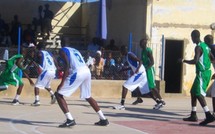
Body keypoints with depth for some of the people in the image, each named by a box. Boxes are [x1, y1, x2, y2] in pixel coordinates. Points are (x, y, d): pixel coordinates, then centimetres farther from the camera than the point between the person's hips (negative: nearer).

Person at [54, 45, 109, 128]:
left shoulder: (62, 50, 7)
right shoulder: (74, 50, 30)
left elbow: (67, 64, -9)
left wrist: (62, 82, -13)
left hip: (78, 73, -8)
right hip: (87, 71, 8)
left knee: (58, 94, 1)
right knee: (88, 97, 27)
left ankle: (70, 120, -10)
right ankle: (103, 119, 28)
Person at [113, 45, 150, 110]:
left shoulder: (129, 55, -11)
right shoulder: (128, 55, 19)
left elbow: (140, 61, -21)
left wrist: (138, 69, -36)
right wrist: (124, 70, 32)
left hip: (139, 73, -10)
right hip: (142, 73, 10)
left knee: (125, 86, -10)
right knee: (146, 90, 15)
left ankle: (122, 105, -14)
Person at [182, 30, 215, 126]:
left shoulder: (198, 47, -15)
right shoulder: (205, 46, 14)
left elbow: (195, 61, -24)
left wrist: (184, 61, -11)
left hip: (202, 73, -10)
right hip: (207, 72, 10)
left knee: (198, 93, -14)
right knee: (193, 92, 16)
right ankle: (193, 116, 19)